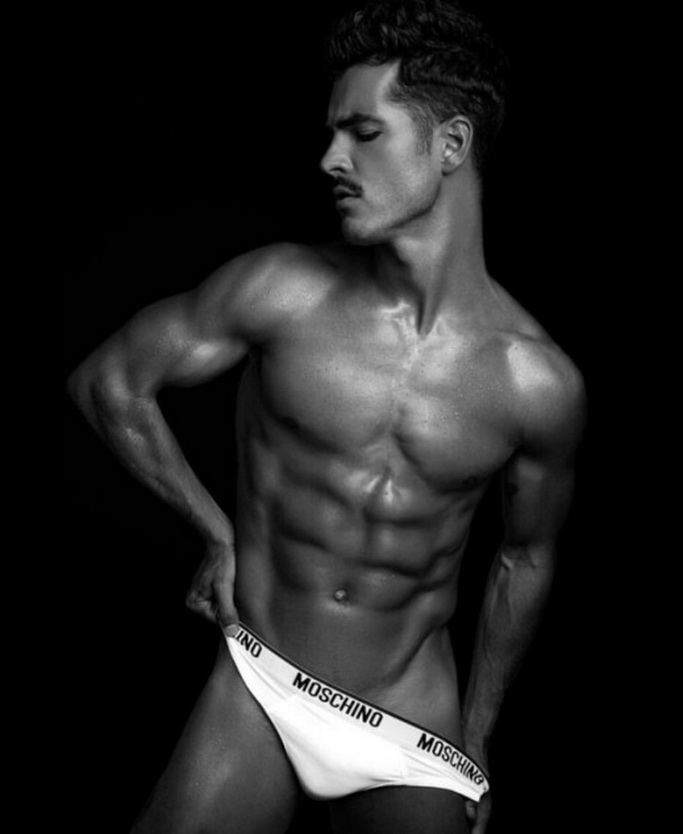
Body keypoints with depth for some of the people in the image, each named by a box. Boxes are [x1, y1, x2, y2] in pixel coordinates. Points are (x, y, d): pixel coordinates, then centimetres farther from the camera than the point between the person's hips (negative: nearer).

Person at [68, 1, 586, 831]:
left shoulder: (539, 384, -11)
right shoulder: (281, 289, -12)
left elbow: (525, 561, 5)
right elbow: (108, 379, 1)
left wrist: (475, 744, 12)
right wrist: (217, 533, 1)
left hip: (414, 730, 1)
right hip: (257, 691, 0)